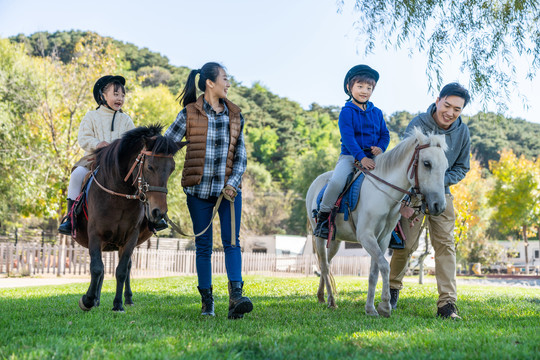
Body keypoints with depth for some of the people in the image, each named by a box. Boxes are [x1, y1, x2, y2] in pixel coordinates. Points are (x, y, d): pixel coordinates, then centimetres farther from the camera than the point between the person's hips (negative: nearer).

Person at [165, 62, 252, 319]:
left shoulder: (235, 116, 8)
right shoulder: (189, 114, -1)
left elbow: (241, 154, 9)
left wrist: (233, 183, -5)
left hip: (228, 189, 2)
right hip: (198, 189, -2)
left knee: (232, 242, -10)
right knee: (203, 245, 4)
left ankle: (236, 297, -17)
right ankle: (207, 302, 13)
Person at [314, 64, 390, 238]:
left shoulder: (377, 113, 15)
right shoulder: (347, 112, -2)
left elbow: (385, 134, 15)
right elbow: (347, 137, -13)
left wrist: (381, 148, -9)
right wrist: (361, 157, -25)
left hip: (372, 158, 5)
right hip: (350, 157, -5)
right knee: (337, 181, -31)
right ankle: (323, 217, -10)